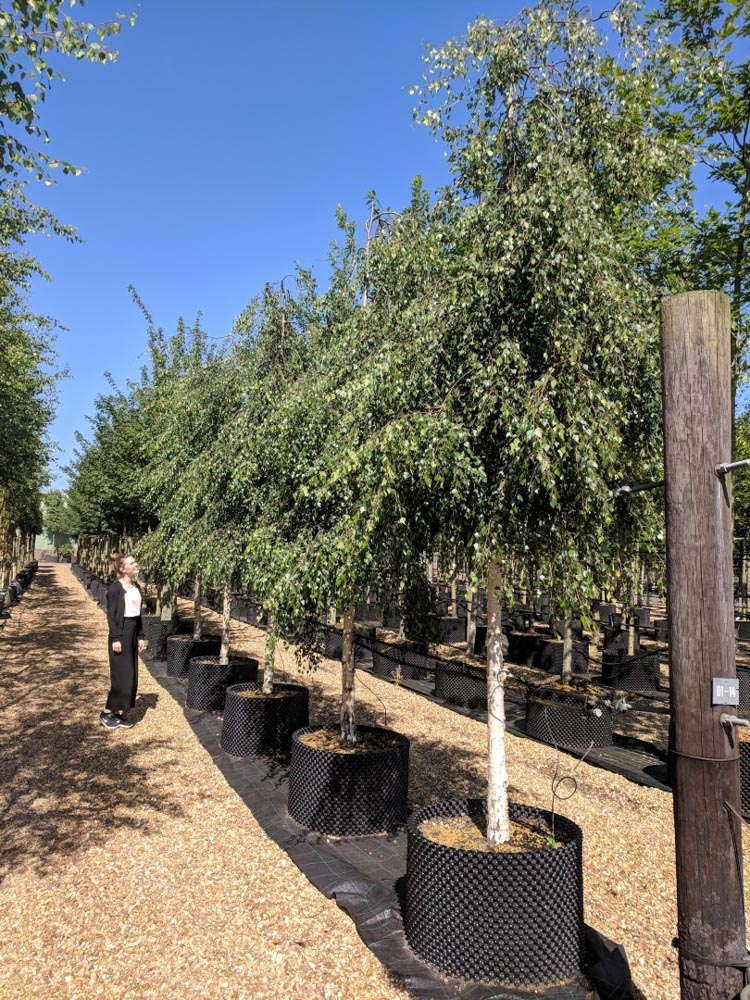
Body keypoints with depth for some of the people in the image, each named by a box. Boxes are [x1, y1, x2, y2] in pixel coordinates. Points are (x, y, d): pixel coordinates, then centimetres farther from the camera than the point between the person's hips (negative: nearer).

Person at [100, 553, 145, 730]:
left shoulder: (137, 587, 11)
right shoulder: (115, 587, -11)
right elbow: (110, 614, -13)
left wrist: (140, 636, 12)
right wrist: (115, 638, -18)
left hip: (133, 631, 8)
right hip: (121, 632, -8)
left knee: (131, 675, 8)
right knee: (121, 675, -5)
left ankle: (119, 713, 17)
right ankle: (106, 713, 8)